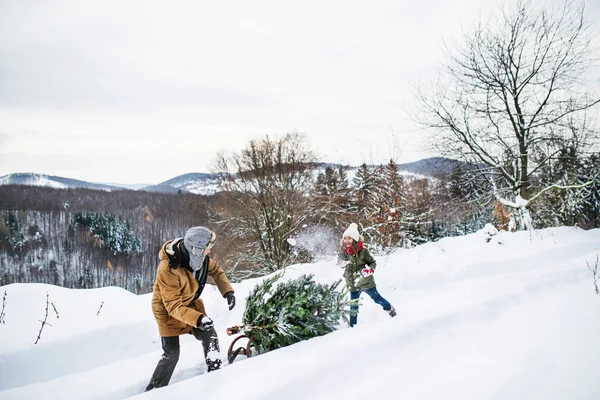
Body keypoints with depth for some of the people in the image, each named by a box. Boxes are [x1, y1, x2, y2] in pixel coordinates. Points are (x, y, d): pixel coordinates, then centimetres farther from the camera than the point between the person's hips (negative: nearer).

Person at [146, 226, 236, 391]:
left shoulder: (198, 256, -19)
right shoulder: (168, 270, -38)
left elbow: (215, 270, 2)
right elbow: (174, 307, -35)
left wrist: (228, 291, -11)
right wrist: (198, 319, -47)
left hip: (191, 304, 6)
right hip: (168, 311, -6)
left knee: (210, 336, 3)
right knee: (172, 354, -7)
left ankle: (215, 372, 24)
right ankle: (153, 390, 13)